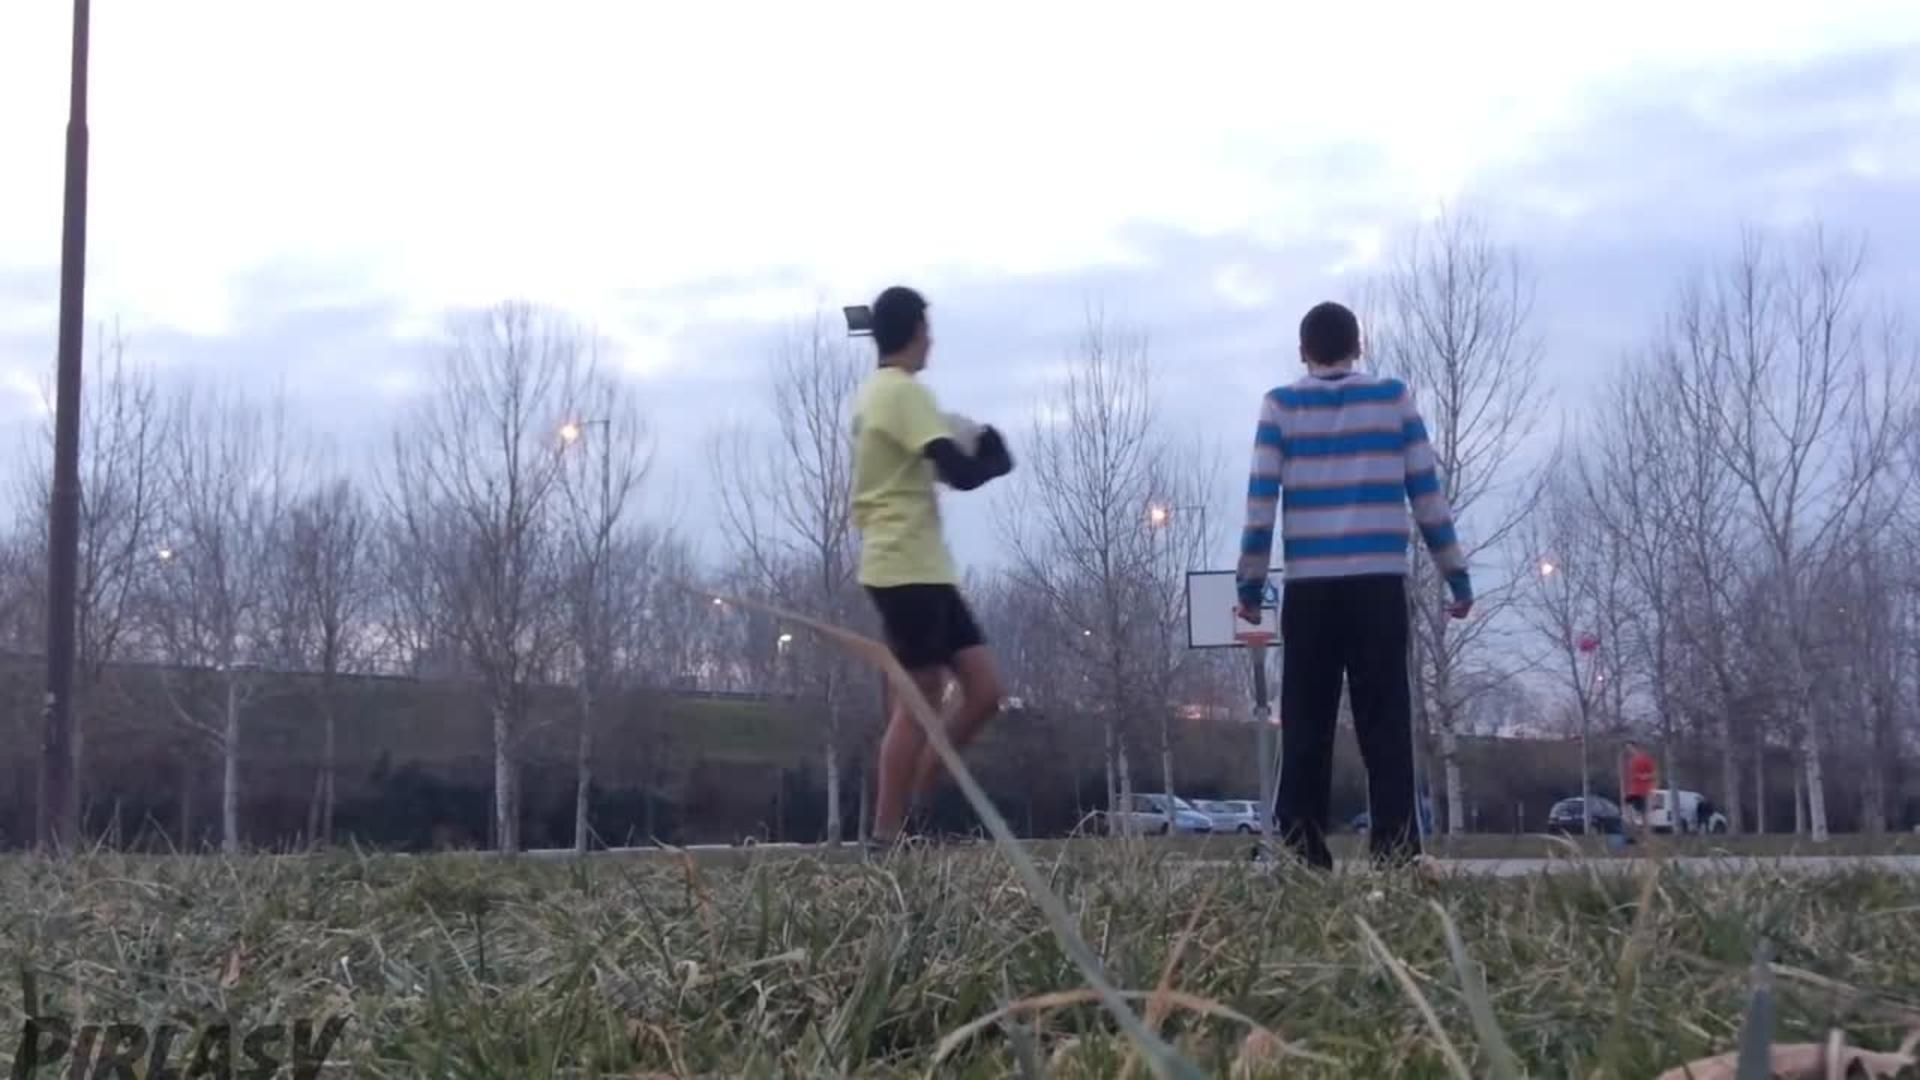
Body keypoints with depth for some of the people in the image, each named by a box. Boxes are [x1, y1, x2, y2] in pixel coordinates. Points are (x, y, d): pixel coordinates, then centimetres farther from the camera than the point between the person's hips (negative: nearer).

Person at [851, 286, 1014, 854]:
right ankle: (886, 839, -2)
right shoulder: (903, 391, -13)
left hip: (922, 566, 10)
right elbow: (960, 472, -20)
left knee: (983, 690, 6)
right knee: (919, 705, -6)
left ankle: (905, 812, 9)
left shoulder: (876, 393, 18)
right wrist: (995, 456, 0)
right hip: (908, 567, -10)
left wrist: (969, 452, 11)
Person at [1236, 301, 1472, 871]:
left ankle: (1302, 861, 2)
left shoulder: (1280, 405, 6)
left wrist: (1250, 585, 7)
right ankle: (1396, 857, -6)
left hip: (1309, 588, 0)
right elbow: (1426, 493, 7)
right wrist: (1457, 576, 11)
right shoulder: (1394, 397, 8)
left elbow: (1261, 500, 1)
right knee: (1386, 727, 0)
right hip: (1379, 584, 0)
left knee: (1307, 729, 4)